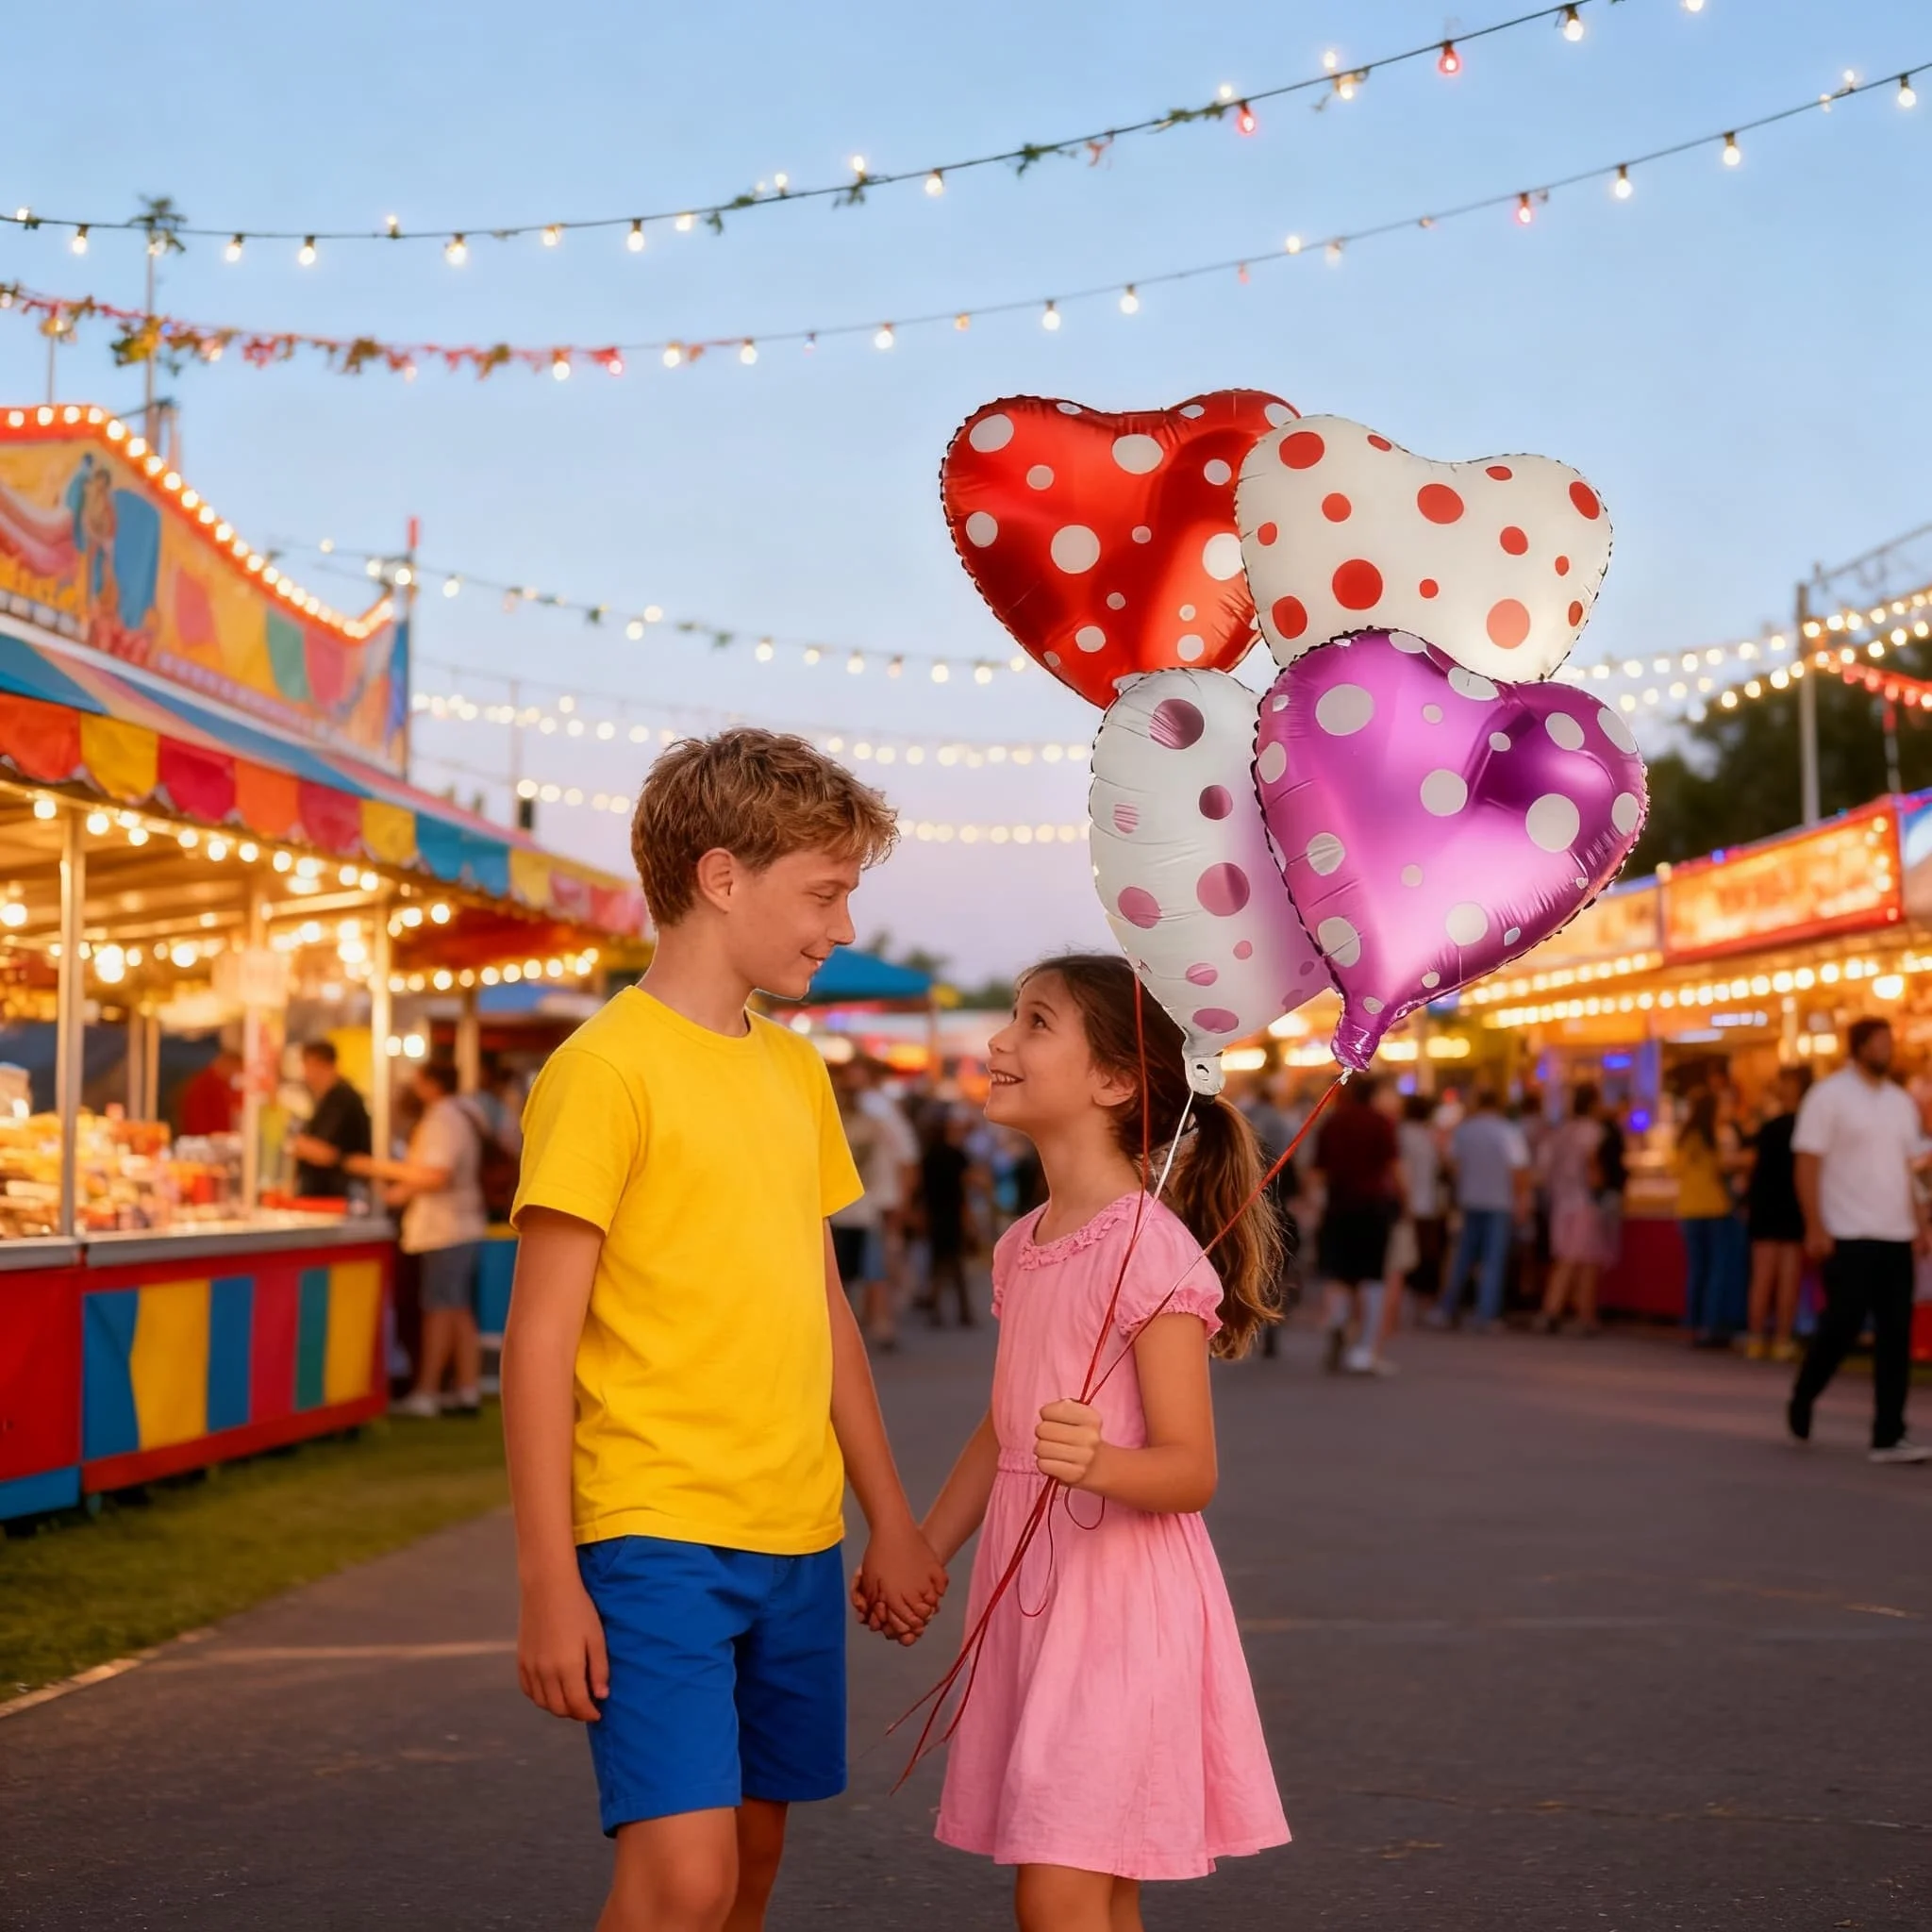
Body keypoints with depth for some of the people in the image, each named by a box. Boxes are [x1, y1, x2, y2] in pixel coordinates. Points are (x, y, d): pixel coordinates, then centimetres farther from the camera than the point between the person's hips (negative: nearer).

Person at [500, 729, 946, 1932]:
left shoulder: (795, 1071, 13)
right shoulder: (607, 1068, -10)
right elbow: (540, 1338, -12)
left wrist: (890, 1518, 18)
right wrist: (549, 1583, -15)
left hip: (796, 1539, 7)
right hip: (658, 1538, -7)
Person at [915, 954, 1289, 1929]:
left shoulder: (1151, 1249, -15)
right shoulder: (1021, 1249, 10)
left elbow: (1190, 1469, -17)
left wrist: (1098, 1463, -36)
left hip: (1122, 1591, -8)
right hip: (1030, 1585, 8)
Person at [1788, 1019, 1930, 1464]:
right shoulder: (1828, 1096, -4)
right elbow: (1807, 1165, -8)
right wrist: (1815, 1228, -14)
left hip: (1896, 1236, 6)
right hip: (1848, 1237, -6)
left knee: (1896, 1334, 1)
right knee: (1842, 1325, -5)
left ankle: (1889, 1436, 3)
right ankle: (1801, 1403, 20)